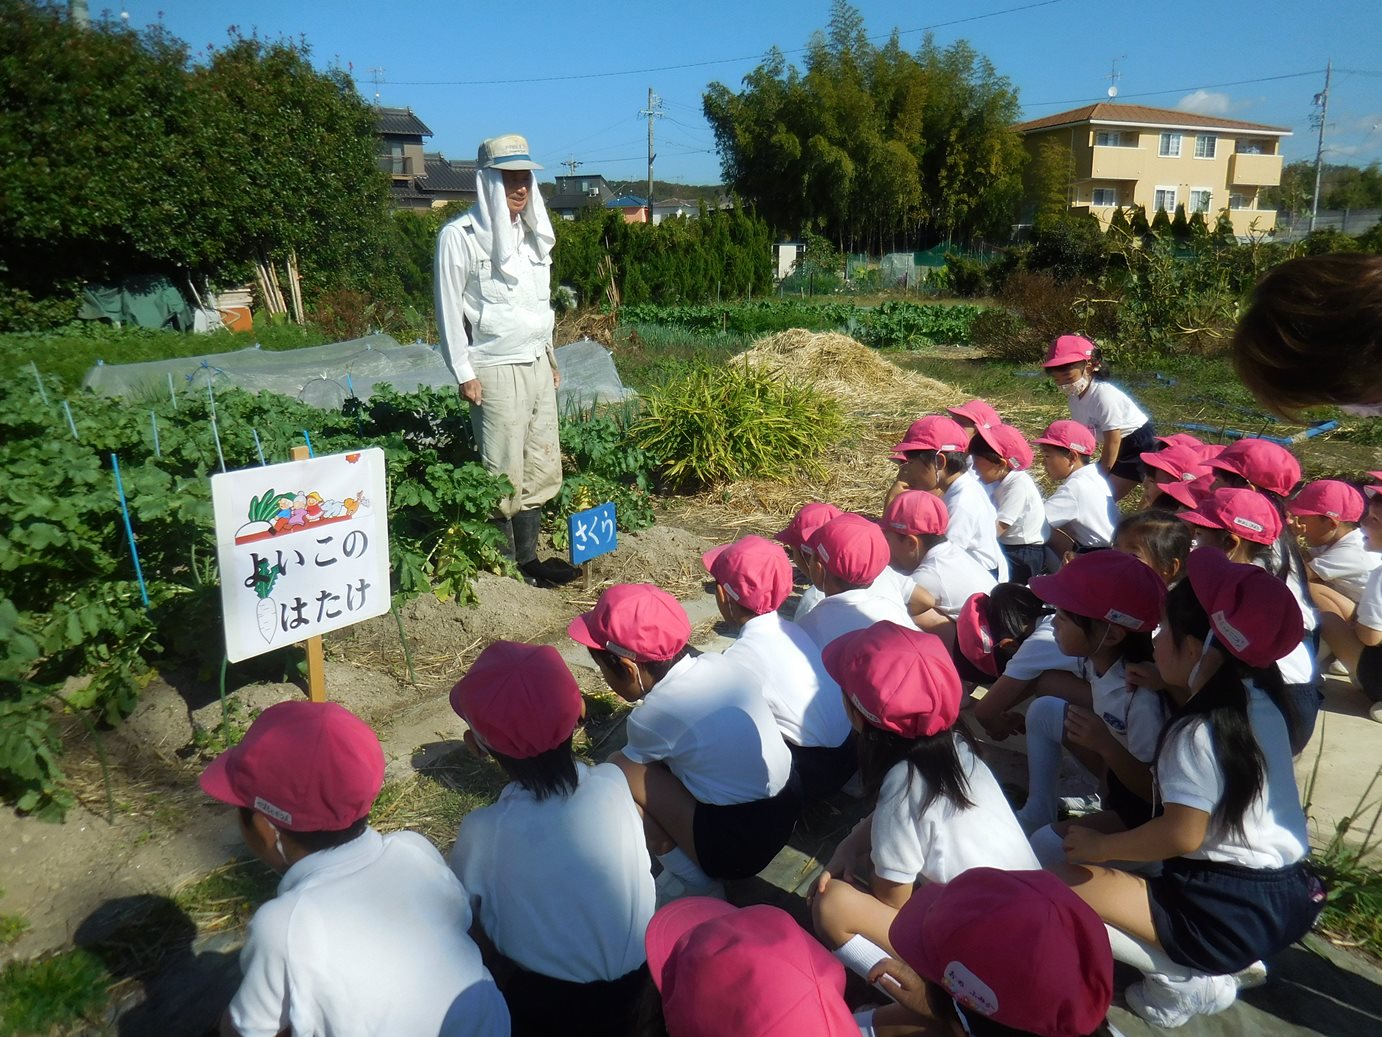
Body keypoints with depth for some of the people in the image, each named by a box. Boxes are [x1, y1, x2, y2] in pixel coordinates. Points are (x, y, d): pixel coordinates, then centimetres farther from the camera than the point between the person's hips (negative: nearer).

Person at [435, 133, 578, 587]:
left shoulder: (530, 234, 15)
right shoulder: (460, 236, -7)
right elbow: (449, 308, -8)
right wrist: (464, 374, -12)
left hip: (537, 365, 7)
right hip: (495, 372, -7)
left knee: (542, 469, 8)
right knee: (504, 476, -3)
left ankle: (529, 557, 20)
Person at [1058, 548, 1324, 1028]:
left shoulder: (1197, 733, -24)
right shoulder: (1257, 697, 2)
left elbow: (1181, 835, -25)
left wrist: (1100, 845, -11)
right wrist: (1172, 688, 7)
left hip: (1231, 913, -9)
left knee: (1064, 881, -12)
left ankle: (1187, 979, -5)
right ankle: (1236, 959, 16)